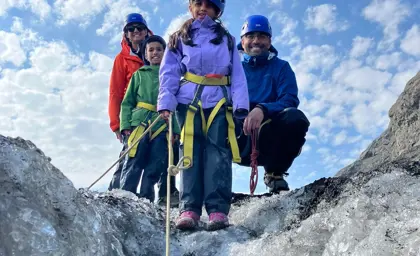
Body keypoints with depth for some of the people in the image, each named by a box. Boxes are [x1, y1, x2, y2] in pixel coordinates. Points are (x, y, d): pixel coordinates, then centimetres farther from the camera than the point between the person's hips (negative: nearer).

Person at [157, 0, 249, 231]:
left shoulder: (226, 40, 19)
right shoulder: (179, 39, 18)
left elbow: (238, 76, 9)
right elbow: (169, 73, 7)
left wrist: (241, 105, -7)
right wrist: (166, 103, -10)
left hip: (219, 100, 0)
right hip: (189, 99, 0)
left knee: (218, 152, -12)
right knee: (190, 151, -9)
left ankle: (218, 209, -15)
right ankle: (189, 208, -11)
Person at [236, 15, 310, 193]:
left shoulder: (281, 67, 11)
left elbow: (290, 101, -5)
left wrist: (263, 110, -26)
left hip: (267, 140, 1)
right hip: (237, 139, -1)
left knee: (296, 118, -30)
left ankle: (274, 173, -9)